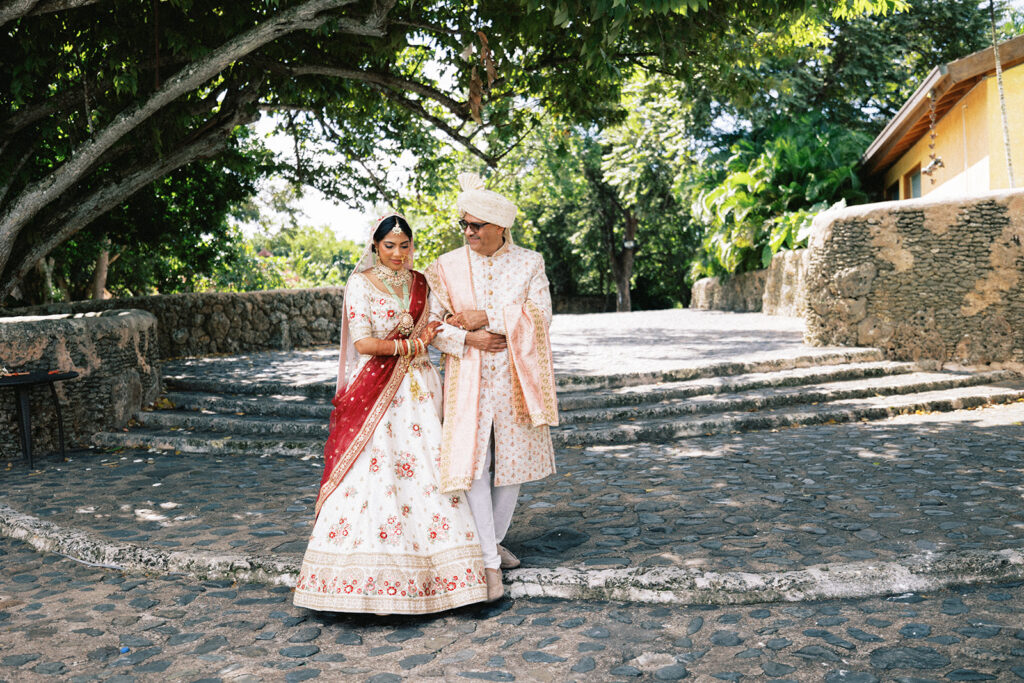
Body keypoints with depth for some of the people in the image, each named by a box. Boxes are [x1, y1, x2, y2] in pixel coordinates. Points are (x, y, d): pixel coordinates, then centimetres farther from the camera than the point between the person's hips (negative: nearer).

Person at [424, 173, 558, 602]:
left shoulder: (528, 264, 3)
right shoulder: (447, 267, 4)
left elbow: (539, 315, -9)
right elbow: (433, 324, 1)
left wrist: (485, 318, -15)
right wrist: (469, 339, -16)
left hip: (514, 379, 1)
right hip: (468, 379, -1)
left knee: (511, 462, 9)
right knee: (473, 465, -9)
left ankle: (494, 540, 30)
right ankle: (490, 562, 0)